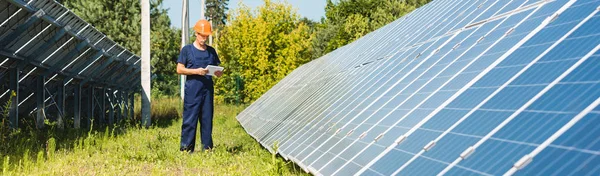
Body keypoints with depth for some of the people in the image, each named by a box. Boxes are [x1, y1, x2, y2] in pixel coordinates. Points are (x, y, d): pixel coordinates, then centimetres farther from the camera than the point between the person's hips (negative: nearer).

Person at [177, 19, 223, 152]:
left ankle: (207, 148, 13)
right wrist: (196, 71, -15)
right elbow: (179, 69, -1)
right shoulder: (187, 50, 3)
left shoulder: (211, 51, 15)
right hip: (192, 90, -4)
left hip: (208, 90, 4)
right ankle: (186, 148, -2)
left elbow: (217, 68, 19)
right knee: (189, 119, -5)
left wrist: (219, 73, -5)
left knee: (207, 119, 6)